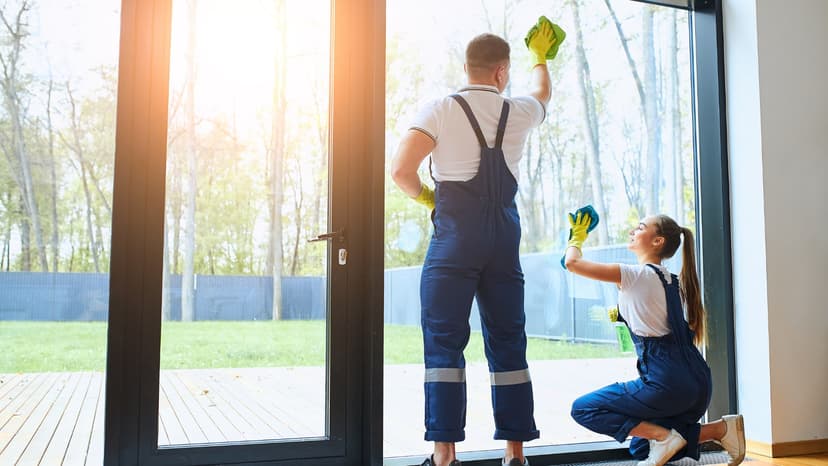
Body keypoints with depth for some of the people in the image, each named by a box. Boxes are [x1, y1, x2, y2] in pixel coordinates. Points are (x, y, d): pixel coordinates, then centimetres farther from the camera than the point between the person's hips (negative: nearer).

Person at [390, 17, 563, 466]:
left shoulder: (440, 109, -2)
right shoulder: (517, 113, 10)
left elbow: (401, 170, -12)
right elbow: (542, 93, 35)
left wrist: (425, 196, 10)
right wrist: (539, 55, 55)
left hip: (454, 236, -3)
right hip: (504, 238, 3)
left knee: (444, 343, 0)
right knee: (508, 343, 9)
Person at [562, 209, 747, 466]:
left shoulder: (638, 275, -9)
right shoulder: (673, 280, 15)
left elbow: (572, 263, -12)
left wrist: (577, 237, 9)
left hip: (667, 384, -8)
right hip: (698, 382, 8)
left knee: (583, 409, 0)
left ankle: (663, 437, -9)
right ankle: (720, 428, 8)